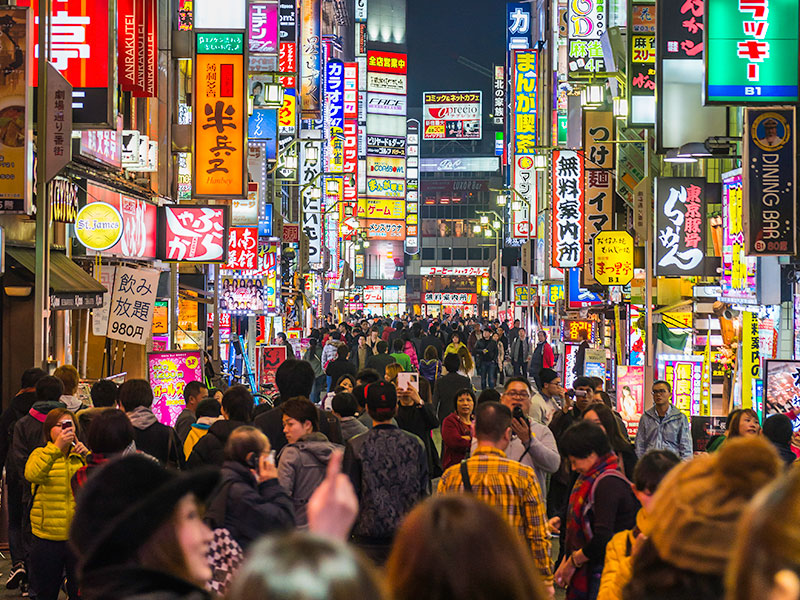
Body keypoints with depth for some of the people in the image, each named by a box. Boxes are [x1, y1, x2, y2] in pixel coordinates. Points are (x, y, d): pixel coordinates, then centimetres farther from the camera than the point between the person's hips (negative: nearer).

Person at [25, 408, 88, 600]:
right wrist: (56, 447, -25)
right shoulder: (40, 454, 4)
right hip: (47, 536, -1)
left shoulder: (83, 455, 9)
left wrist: (87, 456, -16)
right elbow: (32, 475, -18)